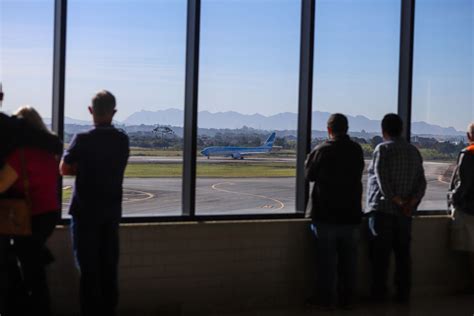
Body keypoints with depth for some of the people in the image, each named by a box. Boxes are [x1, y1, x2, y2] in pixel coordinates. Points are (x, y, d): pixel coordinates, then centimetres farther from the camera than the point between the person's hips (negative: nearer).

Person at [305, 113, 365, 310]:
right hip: (351, 214, 4)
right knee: (349, 259, 13)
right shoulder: (357, 150, 0)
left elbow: (309, 175, -1)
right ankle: (347, 299, 20)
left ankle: (326, 299, 9)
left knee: (327, 259, 4)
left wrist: (311, 156, 13)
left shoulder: (322, 150, -13)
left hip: (326, 215, -4)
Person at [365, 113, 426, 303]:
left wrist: (397, 201, -13)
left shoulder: (383, 149, -7)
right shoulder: (414, 151, 12)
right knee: (403, 254, 10)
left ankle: (379, 293, 3)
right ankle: (403, 294, 13)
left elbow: (382, 179, -17)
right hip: (405, 213, 6)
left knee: (380, 254, 0)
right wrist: (412, 202, -5)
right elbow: (422, 182, 6)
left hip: (382, 209, -6)